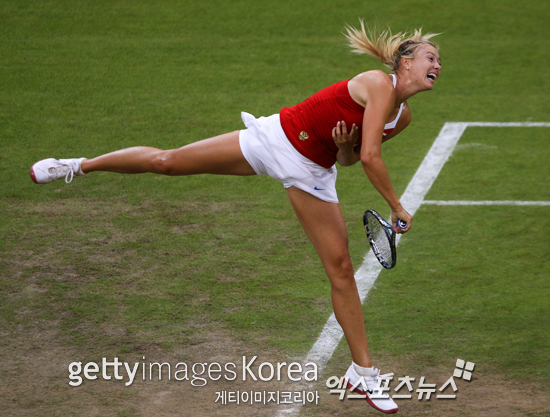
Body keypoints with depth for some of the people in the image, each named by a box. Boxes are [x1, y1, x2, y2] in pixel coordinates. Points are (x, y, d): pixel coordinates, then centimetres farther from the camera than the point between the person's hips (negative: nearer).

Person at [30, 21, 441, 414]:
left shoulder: (403, 116, 3)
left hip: (312, 174, 6)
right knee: (166, 161, 0)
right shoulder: (379, 83, -20)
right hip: (276, 139, -6)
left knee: (341, 268, 1)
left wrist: (345, 147, -10)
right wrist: (397, 208, -18)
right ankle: (81, 165, 22)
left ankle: (363, 370, 10)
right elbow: (371, 157, -27)